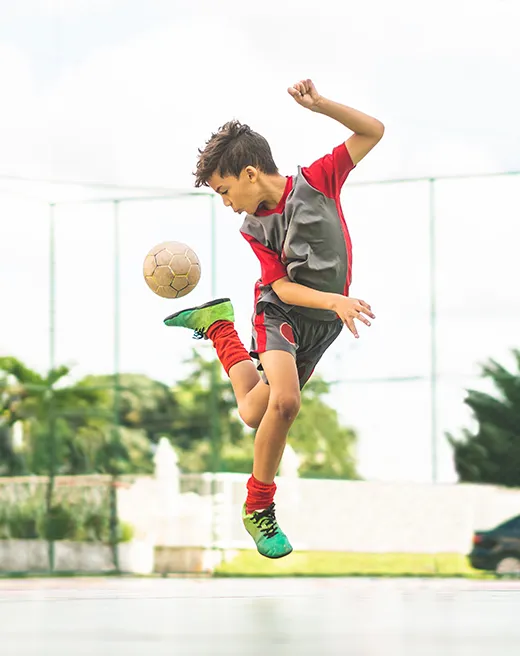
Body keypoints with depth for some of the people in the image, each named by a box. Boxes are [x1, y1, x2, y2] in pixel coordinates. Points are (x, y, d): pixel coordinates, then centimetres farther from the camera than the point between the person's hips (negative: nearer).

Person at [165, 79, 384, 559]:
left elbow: (372, 132, -9)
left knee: (255, 415, 8)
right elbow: (282, 286, -15)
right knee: (284, 402, -30)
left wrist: (321, 105, -23)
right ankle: (258, 508, -11)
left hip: (324, 323, 2)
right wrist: (336, 301, -32)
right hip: (281, 313, -2)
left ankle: (218, 324, 33)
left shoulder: (316, 179, -9)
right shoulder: (254, 228, -8)